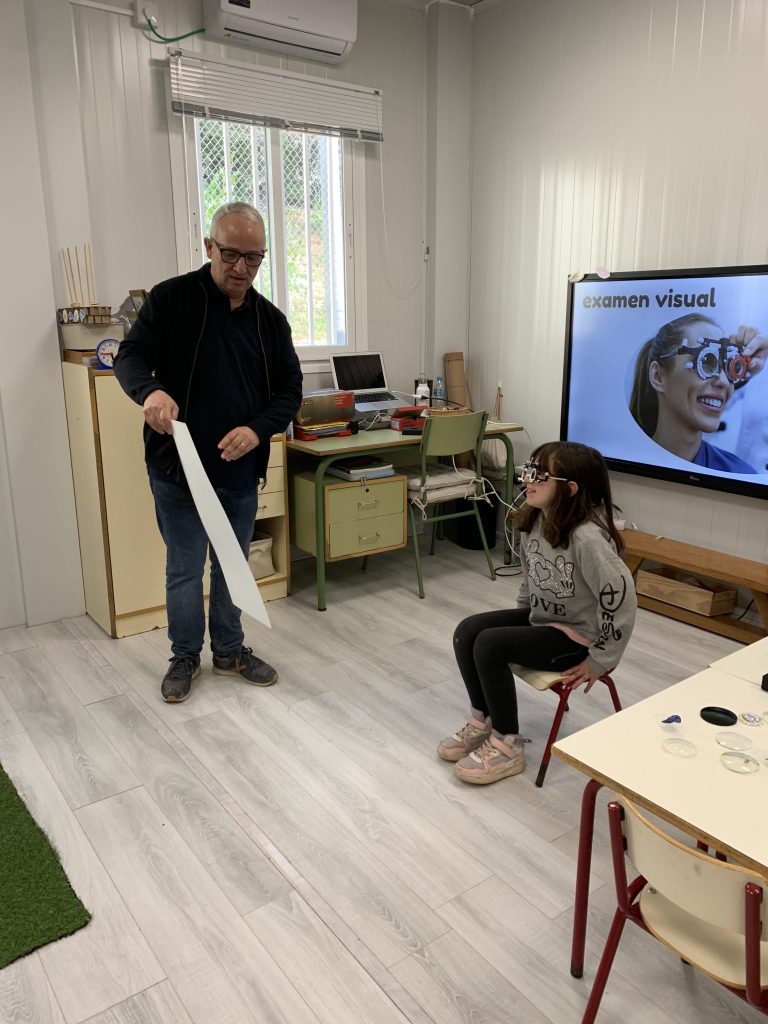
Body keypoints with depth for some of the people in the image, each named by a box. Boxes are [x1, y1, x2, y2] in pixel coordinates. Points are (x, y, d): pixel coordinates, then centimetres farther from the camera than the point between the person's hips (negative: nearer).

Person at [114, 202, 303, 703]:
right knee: (185, 570, 8)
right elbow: (130, 357, -7)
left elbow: (290, 389, 3)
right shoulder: (171, 299, -6)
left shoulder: (271, 319, 4)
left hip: (242, 472, 4)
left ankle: (230, 650, 35)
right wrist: (150, 391, -32)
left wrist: (258, 428, -16)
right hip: (178, 470, -3)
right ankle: (185, 656, 29)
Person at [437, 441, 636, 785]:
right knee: (467, 631, -7)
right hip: (539, 617, 8)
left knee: (489, 644, -23)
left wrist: (600, 660, -22)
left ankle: (507, 746, -5)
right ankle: (482, 721, 11)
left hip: (577, 636, -8)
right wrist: (522, 613, 14)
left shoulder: (587, 537, -31)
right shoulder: (534, 519, -5)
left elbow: (622, 598, -30)